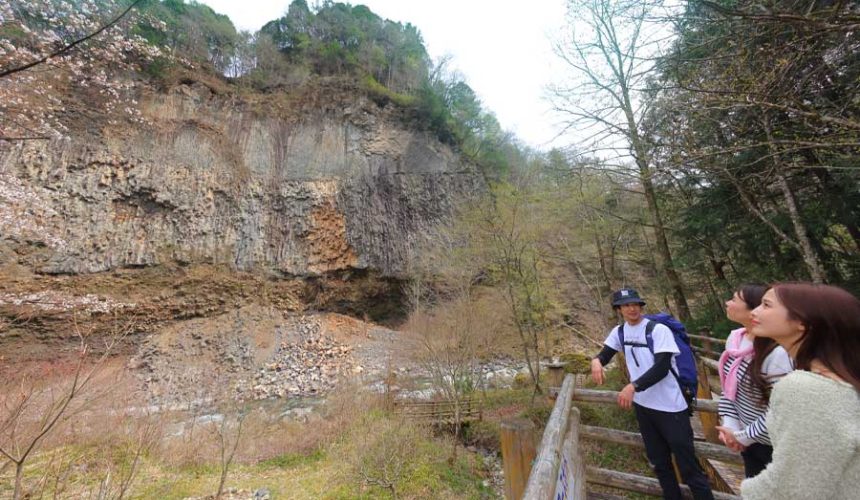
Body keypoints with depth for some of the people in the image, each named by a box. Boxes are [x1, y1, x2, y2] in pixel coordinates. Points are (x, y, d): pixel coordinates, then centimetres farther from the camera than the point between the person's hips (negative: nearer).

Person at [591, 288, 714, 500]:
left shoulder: (659, 330, -16)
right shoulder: (619, 331, 0)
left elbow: (661, 368, -23)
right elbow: (605, 354, 3)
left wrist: (633, 387, -35)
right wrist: (596, 360, -21)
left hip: (670, 406, -5)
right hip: (643, 406, 5)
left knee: (688, 465, 5)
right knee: (659, 463, 21)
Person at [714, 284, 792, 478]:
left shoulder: (776, 353, -28)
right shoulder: (734, 337, -7)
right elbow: (728, 386, 1)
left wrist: (742, 436, -15)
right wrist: (729, 425, -6)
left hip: (775, 444, -6)